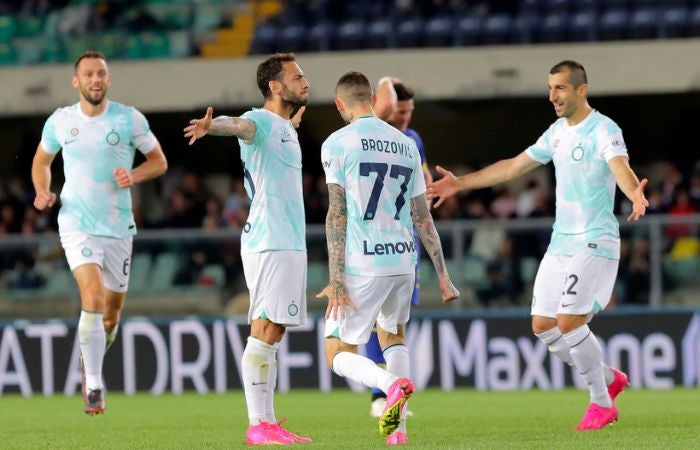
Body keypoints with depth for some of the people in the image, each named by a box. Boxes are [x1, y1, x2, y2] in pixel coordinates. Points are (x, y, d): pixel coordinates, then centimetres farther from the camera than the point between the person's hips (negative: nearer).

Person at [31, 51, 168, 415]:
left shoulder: (129, 119, -3)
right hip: (77, 224, -2)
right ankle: (93, 386, -18)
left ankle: (90, 362, 42)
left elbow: (159, 161, 6)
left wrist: (134, 176, -15)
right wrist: (42, 192, -2)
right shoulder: (60, 121, 1)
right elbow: (42, 160, 18)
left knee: (112, 312, 10)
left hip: (118, 227, 2)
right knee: (93, 296, -23)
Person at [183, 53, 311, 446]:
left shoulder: (286, 128, 18)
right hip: (269, 243, -9)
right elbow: (238, 125, -34)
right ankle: (258, 426, -13)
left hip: (291, 244, 9)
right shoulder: (261, 122, -10)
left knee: (273, 333, 9)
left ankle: (268, 422, 10)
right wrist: (212, 125, -55)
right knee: (264, 332, -11)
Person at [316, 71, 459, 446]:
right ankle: (398, 426, 14)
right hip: (404, 260, 5)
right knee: (392, 334, 29)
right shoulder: (406, 144, 13)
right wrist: (443, 276, 15)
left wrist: (336, 279, -11)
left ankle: (392, 383, -26)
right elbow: (423, 217, 13)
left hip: (362, 265, -5)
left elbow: (337, 214, -9)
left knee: (338, 354, 4)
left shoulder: (337, 144, -3)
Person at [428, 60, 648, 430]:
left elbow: (620, 167, -34)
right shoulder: (558, 132, 11)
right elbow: (514, 167, 21)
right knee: (543, 326, 6)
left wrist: (635, 195, -56)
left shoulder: (604, 131, -14)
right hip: (560, 243, 8)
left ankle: (602, 403, 0)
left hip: (594, 243, -8)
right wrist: (460, 184, 22)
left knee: (568, 322, -17)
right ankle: (609, 378, 24)